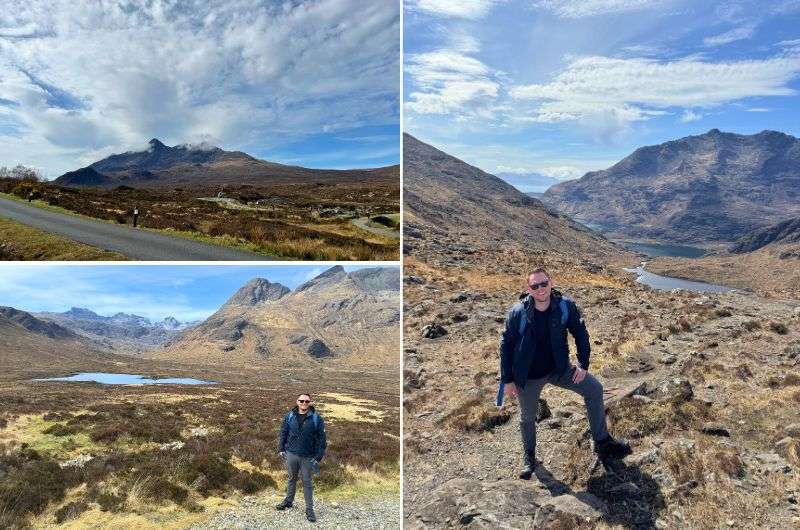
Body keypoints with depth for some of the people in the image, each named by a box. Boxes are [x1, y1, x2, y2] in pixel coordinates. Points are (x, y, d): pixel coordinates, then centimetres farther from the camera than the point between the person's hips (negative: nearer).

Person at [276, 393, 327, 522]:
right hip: (291, 454, 2)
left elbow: (321, 438, -7)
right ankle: (288, 501, 38)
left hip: (307, 457, -2)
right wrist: (281, 449, 4)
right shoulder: (289, 416, -2)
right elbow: (283, 433, 7)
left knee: (307, 483, 7)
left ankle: (309, 509, 16)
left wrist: (318, 457, -10)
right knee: (292, 479, 19)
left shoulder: (316, 418, -10)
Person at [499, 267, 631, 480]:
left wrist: (583, 364, -5)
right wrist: (507, 380, -9)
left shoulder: (565, 306, -15)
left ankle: (602, 442, 12)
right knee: (528, 418, 13)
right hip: (528, 377, -2)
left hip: (558, 369, 2)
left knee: (594, 389, -5)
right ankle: (529, 457, 39)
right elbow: (506, 346, -11)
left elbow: (580, 333, -1)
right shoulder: (518, 313, -20)